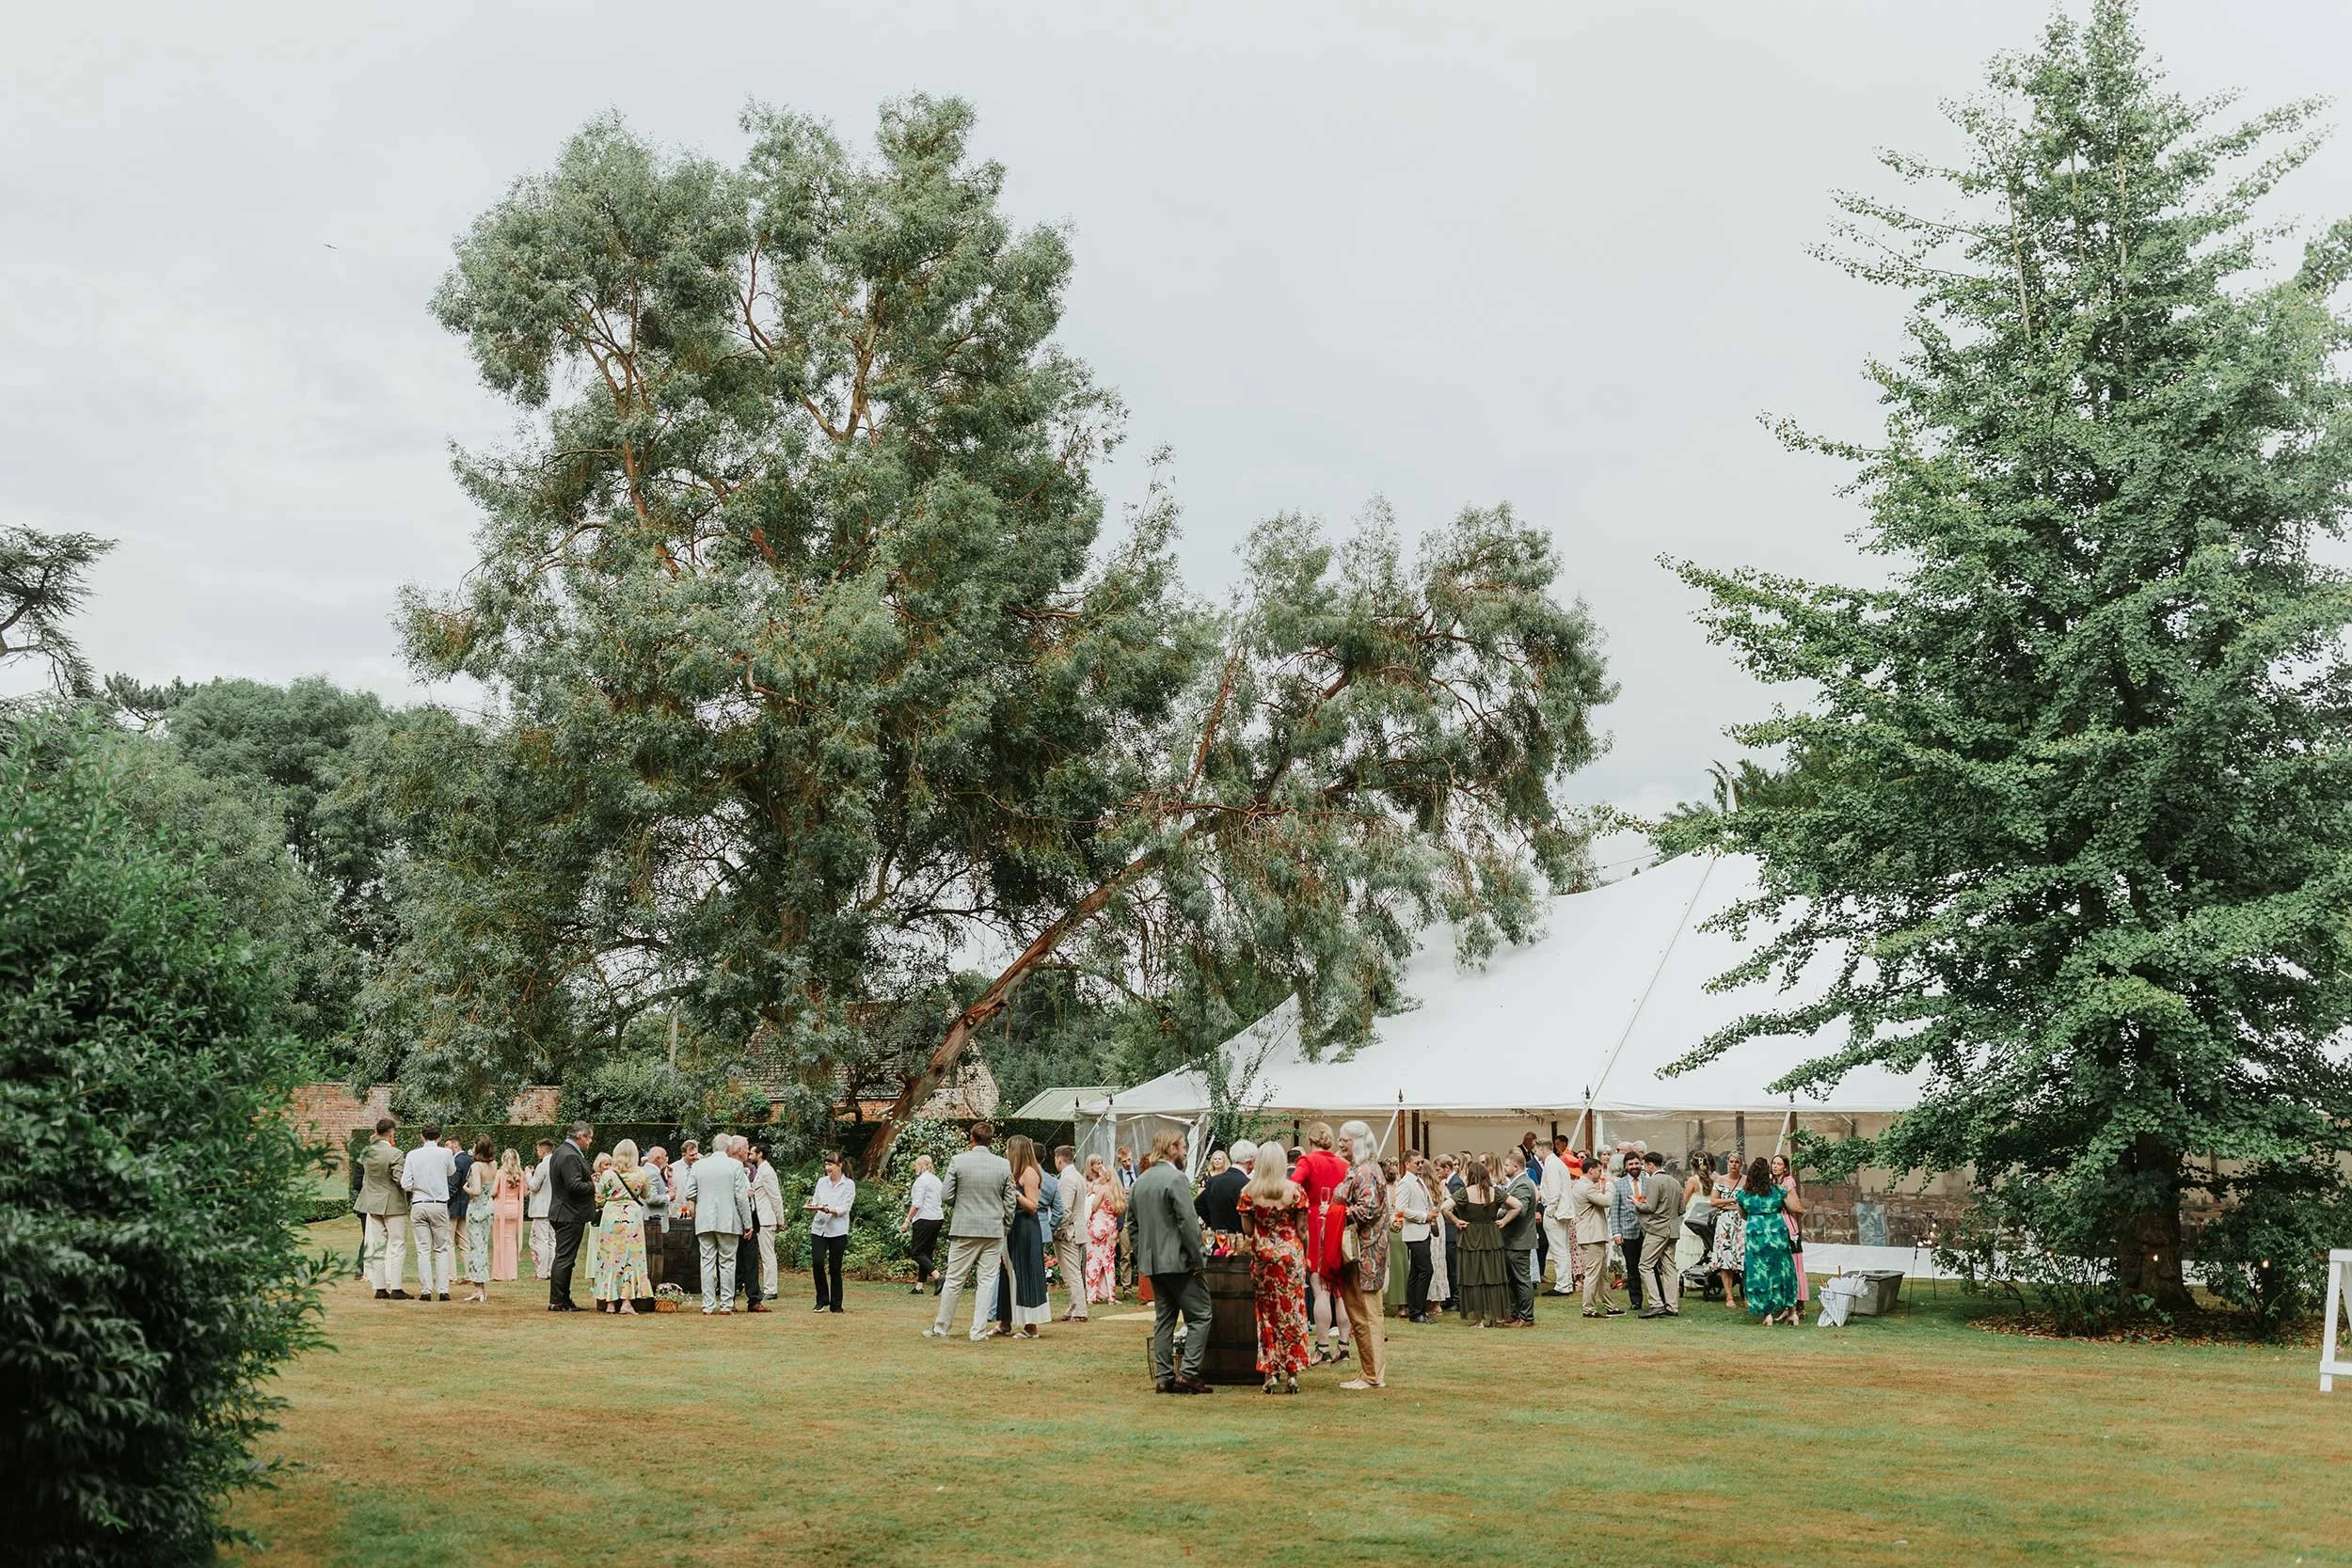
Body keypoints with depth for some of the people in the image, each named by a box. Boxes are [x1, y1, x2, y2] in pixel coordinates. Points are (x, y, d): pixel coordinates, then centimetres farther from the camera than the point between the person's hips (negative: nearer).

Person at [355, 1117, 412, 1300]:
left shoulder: (367, 1152, 0)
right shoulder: (394, 1154, -17)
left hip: (372, 1205, 6)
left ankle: (380, 1288, 10)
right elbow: (400, 1179, -20)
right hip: (393, 1205, -6)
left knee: (377, 1247, 9)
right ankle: (395, 1288, -3)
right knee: (397, 1247, 0)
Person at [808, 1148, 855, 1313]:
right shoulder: (822, 1182, 12)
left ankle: (836, 1304, 12)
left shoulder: (849, 1184, -1)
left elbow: (844, 1209, -8)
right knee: (817, 1262, -12)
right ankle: (822, 1300, 3)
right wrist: (813, 1206, -9)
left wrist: (828, 1209, -23)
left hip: (838, 1230, -3)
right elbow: (815, 1201, 14)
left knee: (835, 1268, 1)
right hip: (819, 1227, 3)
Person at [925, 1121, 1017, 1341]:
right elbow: (1009, 1203, 3)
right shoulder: (1004, 1165, 0)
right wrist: (1006, 1229, 15)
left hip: (964, 1230, -1)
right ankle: (979, 1331, 5)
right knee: (986, 1281, 5)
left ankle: (940, 1328, 16)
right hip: (994, 1232, 1)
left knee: (954, 1281, 7)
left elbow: (946, 1197, -4)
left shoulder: (958, 1161, -6)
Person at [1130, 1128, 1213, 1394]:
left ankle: (1164, 1377, 10)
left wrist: (1141, 1257, 19)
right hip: (1179, 1261, -8)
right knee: (1199, 1316, -2)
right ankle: (1188, 1372, -9)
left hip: (1152, 1262, 8)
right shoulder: (1176, 1178, -14)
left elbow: (1132, 1222, 16)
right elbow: (1187, 1221, -19)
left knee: (1164, 1319, 11)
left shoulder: (1139, 1182, 13)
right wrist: (1198, 1257, -13)